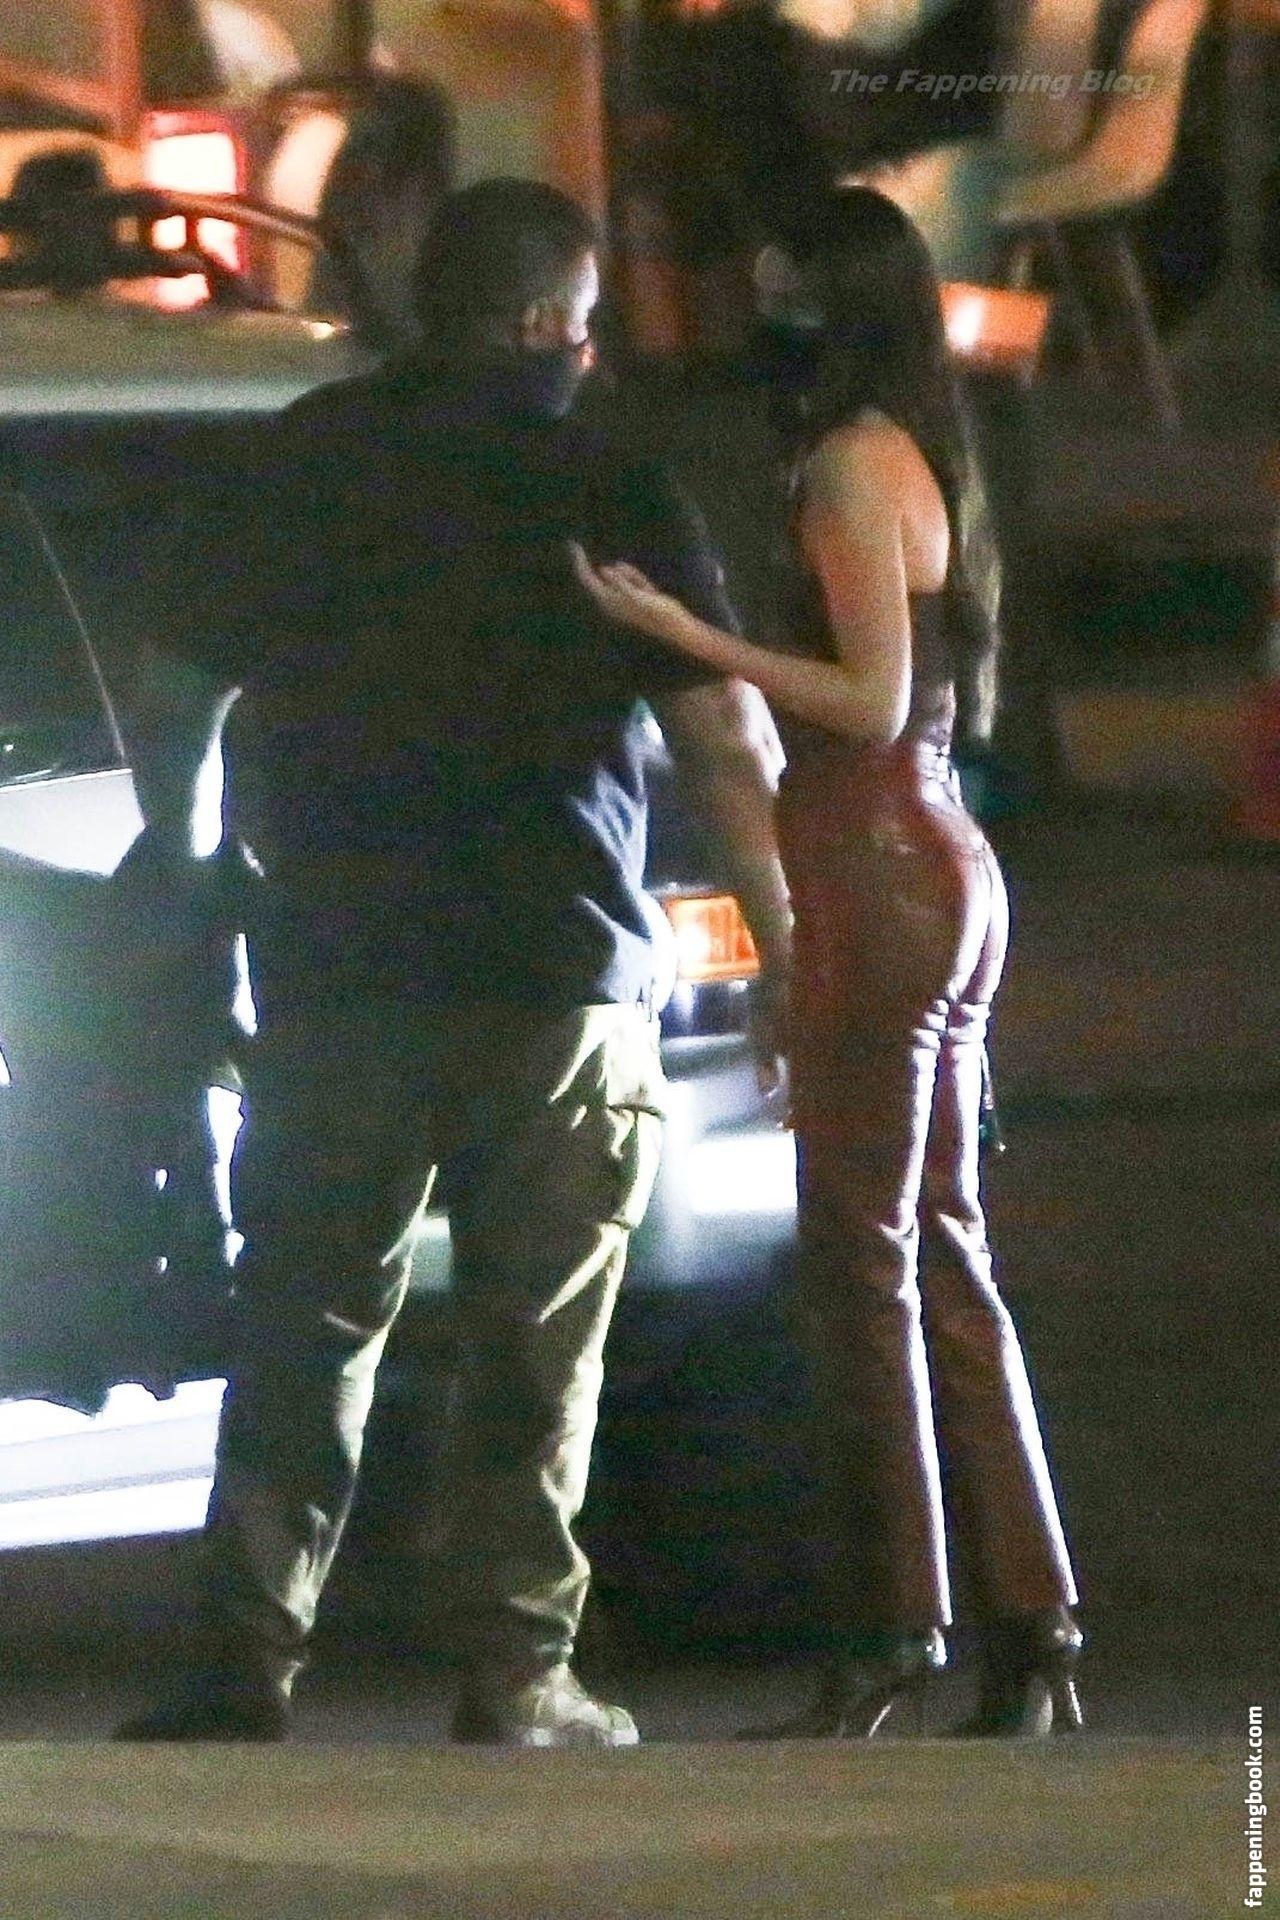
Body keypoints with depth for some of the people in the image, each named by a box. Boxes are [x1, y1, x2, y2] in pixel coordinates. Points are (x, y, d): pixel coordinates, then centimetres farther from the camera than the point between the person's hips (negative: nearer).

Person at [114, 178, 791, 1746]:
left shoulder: (306, 460, 6)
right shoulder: (608, 491, -1)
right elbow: (728, 745, -5)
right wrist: (783, 946, 0)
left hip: (336, 971, 2)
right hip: (554, 973, -2)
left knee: (305, 1322, 6)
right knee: (533, 1343, 3)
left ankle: (244, 1662, -1)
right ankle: (514, 1679, 1)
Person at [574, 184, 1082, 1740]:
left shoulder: (853, 462, -11)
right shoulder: (917, 457, 17)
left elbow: (875, 701, -16)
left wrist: (685, 634, -19)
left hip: (877, 873, -10)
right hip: (939, 869, 10)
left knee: (862, 1257, -9)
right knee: (940, 1262, 9)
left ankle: (887, 1636, -11)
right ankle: (1027, 1640, 9)